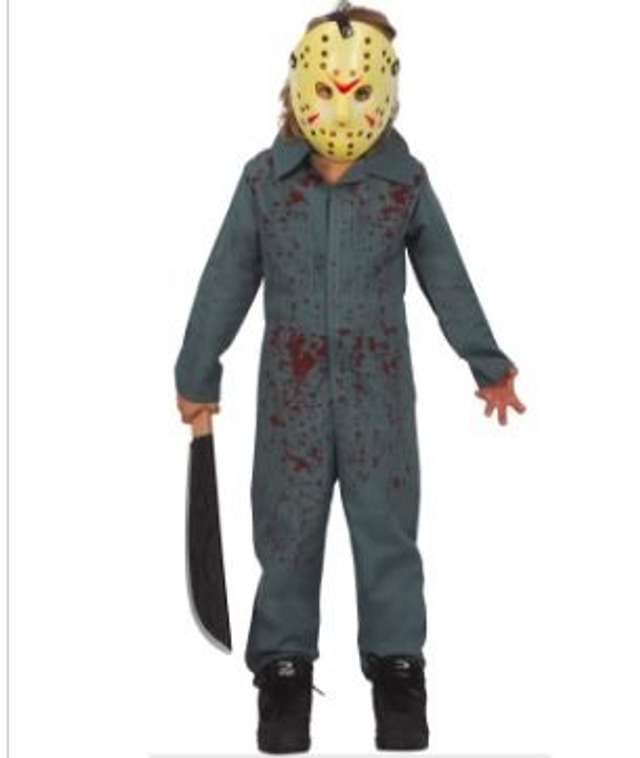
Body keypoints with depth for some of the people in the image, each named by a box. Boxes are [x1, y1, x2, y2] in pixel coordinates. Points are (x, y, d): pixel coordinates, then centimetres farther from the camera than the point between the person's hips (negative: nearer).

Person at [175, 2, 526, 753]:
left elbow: (447, 282, 5)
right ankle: (284, 663, 22)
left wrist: (489, 367, 12)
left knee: (386, 528, 6)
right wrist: (197, 377, 7)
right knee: (289, 530, 8)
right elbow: (226, 284, 2)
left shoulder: (406, 182, -6)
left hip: (379, 388, 0)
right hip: (292, 388, 0)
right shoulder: (264, 180, -7)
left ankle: (396, 663, 20)